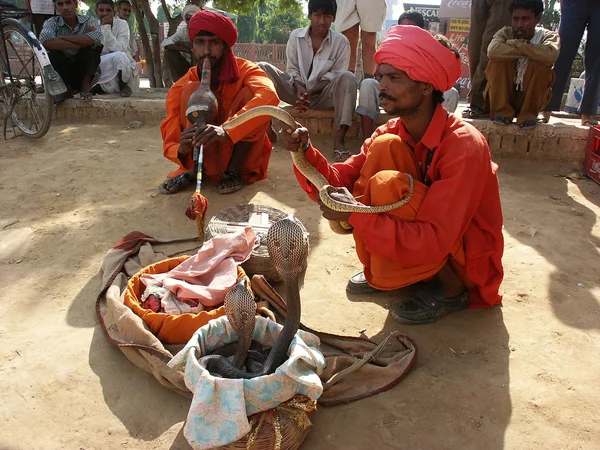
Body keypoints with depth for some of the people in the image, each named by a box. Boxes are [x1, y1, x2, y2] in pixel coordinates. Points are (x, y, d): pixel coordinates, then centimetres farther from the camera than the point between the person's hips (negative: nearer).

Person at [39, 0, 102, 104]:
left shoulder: (89, 21, -4)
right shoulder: (52, 22, -4)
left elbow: (96, 38, -29)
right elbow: (45, 41, -27)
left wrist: (62, 37, -22)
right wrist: (80, 45, -27)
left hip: (84, 69, 0)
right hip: (61, 73, 0)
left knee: (94, 44, -22)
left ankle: (85, 87, -10)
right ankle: (65, 88, -7)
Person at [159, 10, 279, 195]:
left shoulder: (245, 70, -16)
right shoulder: (182, 86, -11)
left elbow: (269, 96, -40)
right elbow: (171, 142, -16)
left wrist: (227, 131, -54)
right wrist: (182, 150, -42)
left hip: (242, 156, 0)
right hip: (206, 159, 1)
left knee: (250, 92, -23)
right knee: (192, 91, -19)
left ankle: (235, 169, -16)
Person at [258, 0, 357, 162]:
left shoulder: (341, 41, -4)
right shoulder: (295, 36, 1)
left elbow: (334, 77, -7)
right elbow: (292, 69, 2)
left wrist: (311, 92, -20)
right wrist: (299, 88, -19)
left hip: (322, 94, -1)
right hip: (298, 91, 2)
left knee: (348, 78, -32)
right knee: (262, 68, -18)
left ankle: (339, 140, -37)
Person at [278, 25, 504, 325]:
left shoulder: (464, 146, -27)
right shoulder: (390, 134, -6)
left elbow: (435, 240, -32)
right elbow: (343, 181, -11)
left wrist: (355, 216, -35)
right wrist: (305, 152, -27)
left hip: (468, 260, -6)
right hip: (422, 243, 6)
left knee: (388, 186, -27)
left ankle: (452, 288, -8)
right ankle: (385, 271, 1)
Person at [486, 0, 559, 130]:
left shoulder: (548, 36, -5)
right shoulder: (506, 33, -4)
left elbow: (550, 55, -30)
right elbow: (493, 51, -28)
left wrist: (516, 43, -21)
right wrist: (531, 52, -23)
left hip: (532, 98, 0)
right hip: (505, 96, 1)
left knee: (540, 63, -25)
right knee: (498, 60, -21)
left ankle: (529, 114, -15)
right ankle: (502, 111, -15)